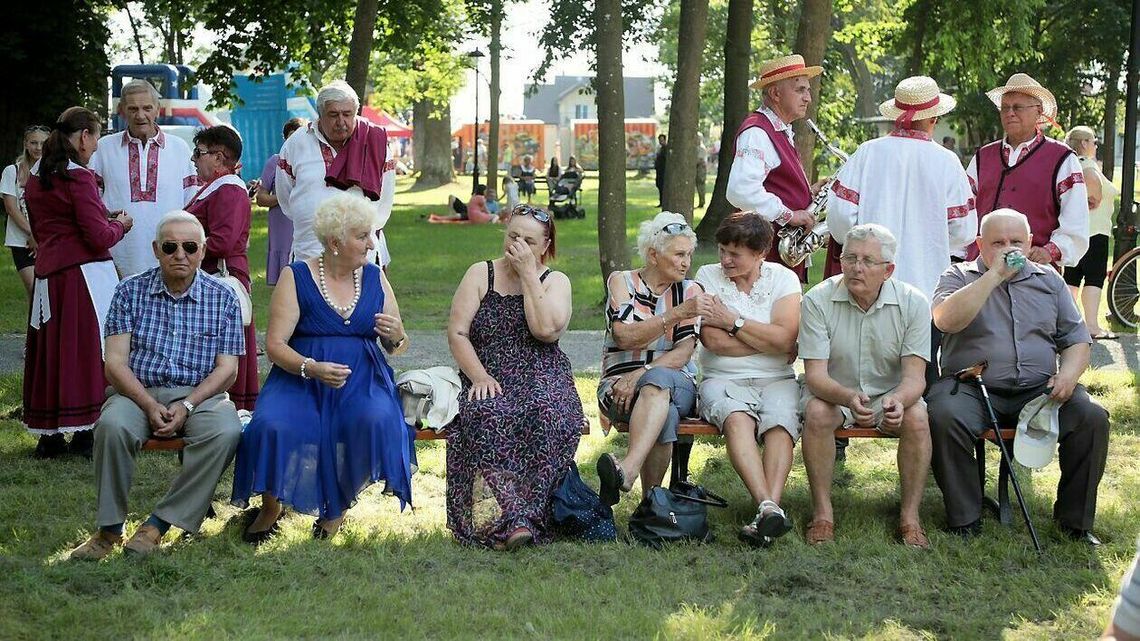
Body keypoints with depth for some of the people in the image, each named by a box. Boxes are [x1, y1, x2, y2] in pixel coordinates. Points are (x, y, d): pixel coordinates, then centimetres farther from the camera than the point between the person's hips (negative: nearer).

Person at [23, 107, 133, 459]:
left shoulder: (35, 177, 13)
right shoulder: (78, 177, -13)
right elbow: (99, 238, -16)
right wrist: (119, 225, 5)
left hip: (47, 272, 8)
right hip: (84, 273, -8)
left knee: (51, 350, 10)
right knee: (87, 348, -2)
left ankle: (49, 436, 14)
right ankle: (85, 432, 1)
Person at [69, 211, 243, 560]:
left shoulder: (223, 297, 6)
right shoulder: (130, 291, 6)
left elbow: (227, 368, 1)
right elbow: (115, 362, -1)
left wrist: (186, 406, -15)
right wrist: (149, 405, -17)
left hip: (201, 395, 0)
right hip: (138, 392, 0)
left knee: (226, 432, -32)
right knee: (112, 425, -33)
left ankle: (160, 523, -23)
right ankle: (109, 528, -18)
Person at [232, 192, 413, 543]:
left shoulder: (375, 278, 11)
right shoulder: (297, 277, 1)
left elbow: (398, 347, 16)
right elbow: (275, 345, -6)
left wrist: (396, 336, -9)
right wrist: (311, 368, -25)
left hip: (362, 381, 2)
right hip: (300, 379, -2)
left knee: (378, 420, -31)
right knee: (272, 426, -32)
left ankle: (339, 505, -6)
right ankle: (271, 506, -2)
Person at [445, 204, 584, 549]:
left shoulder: (556, 281, 9)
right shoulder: (481, 274, 11)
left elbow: (545, 329, -12)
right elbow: (457, 333, 2)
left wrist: (528, 274, -8)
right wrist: (480, 378, -13)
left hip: (542, 379, 0)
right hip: (488, 382, 0)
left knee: (550, 414, -35)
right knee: (487, 415, -35)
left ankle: (519, 518, -34)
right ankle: (515, 517, -38)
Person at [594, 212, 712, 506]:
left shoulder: (689, 291, 11)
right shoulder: (621, 281, 6)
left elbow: (684, 352, -2)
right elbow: (626, 337, -11)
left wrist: (640, 375, -19)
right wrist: (678, 312, -21)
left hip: (678, 383, 1)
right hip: (619, 382, -1)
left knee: (657, 380, -39)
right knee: (664, 414, -37)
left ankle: (628, 470, -60)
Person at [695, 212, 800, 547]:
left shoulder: (783, 278, 6)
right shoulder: (708, 276, 6)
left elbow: (785, 339, -9)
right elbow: (714, 341, -7)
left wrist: (732, 321, -5)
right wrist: (769, 343, -4)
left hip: (776, 380, 1)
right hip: (723, 380, -1)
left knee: (780, 422, -32)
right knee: (737, 418, -34)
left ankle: (769, 508, -46)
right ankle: (769, 507, -47)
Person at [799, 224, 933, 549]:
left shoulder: (913, 303, -12)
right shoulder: (818, 300, -15)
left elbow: (914, 377, -17)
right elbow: (816, 375, -20)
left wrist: (898, 399, -42)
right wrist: (849, 398, -42)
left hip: (891, 394, 1)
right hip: (833, 392, -1)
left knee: (917, 417, -29)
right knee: (816, 412, -32)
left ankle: (910, 515, -15)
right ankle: (823, 512, -20)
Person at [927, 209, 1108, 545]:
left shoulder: (1048, 280, 18)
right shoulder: (960, 276, 7)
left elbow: (1077, 339, 17)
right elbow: (946, 320, -15)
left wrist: (1069, 373, -6)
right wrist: (995, 274, -13)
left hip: (1039, 389, 3)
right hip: (973, 388, -3)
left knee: (1092, 417, -22)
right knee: (944, 416, -34)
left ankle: (1075, 520, -7)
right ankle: (965, 521, -19)